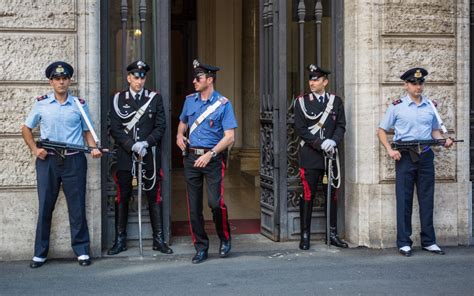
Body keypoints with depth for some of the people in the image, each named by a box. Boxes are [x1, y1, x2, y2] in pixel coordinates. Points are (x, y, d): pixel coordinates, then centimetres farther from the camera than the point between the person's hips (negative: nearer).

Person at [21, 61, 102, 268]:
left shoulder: (79, 104, 6)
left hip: (74, 160, 0)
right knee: (45, 207, 5)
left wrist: (94, 148, -8)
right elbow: (26, 129, 13)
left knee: (77, 207, 2)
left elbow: (87, 131, 11)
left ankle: (82, 251, 11)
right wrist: (34, 148, -2)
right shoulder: (41, 103, 5)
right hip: (47, 160, 1)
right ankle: (40, 253, 13)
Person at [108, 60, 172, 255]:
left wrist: (145, 143, -11)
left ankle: (159, 239, 10)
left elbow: (160, 126, 3)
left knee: (154, 197, 3)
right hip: (125, 156, 0)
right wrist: (132, 146, -12)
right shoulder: (118, 99, 5)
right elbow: (115, 129, -1)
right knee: (122, 198, 3)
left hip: (150, 156, 0)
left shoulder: (155, 98, 6)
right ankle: (120, 240, 11)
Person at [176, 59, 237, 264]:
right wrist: (179, 136, 6)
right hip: (191, 156, 4)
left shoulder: (223, 104, -5)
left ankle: (225, 239, 13)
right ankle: (200, 247, 16)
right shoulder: (190, 101, 9)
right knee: (194, 206, 4)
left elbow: (229, 137, -9)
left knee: (215, 202, -13)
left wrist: (210, 154, -18)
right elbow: (183, 123, 27)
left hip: (213, 157, -4)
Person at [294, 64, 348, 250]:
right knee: (307, 196, -2)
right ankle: (305, 236, 5)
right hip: (310, 157, -3)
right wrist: (321, 143, -15)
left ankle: (333, 234, 18)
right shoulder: (301, 102, 1)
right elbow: (300, 129, -5)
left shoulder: (336, 101, 9)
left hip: (330, 156, 3)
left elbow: (341, 126, 6)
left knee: (332, 195, 8)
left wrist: (333, 141, -14)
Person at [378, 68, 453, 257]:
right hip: (404, 156, -3)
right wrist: (390, 150, -10)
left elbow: (435, 130, 18)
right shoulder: (397, 106, 0)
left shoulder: (430, 106, 10)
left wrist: (443, 140, -2)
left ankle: (428, 241, 15)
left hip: (426, 156, 3)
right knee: (404, 200, 0)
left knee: (427, 199, 7)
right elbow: (382, 131, 4)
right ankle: (404, 243, 6)